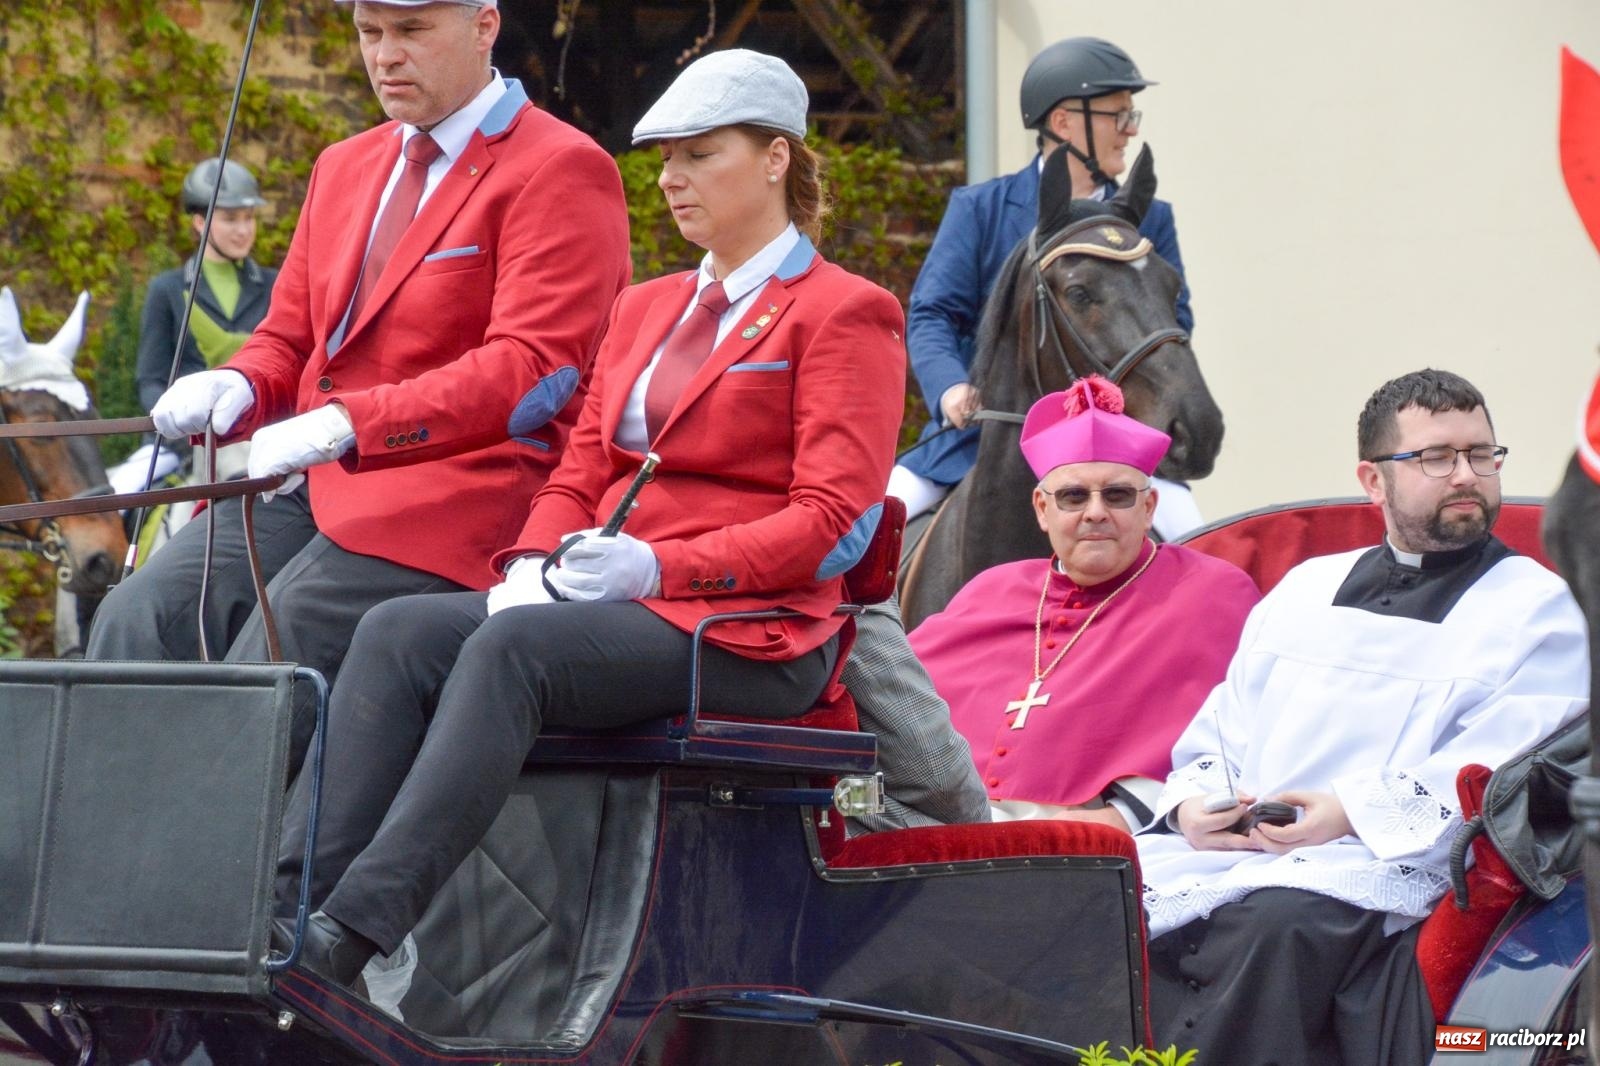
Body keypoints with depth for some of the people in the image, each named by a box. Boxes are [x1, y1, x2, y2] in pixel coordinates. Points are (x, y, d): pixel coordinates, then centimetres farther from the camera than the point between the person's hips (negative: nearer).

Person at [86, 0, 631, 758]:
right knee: (136, 622, -17)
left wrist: (348, 424, -26)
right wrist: (235, 389, -1)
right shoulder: (343, 169, 23)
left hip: (456, 497, -7)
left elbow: (533, 369, -15)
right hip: (315, 492, 7)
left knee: (263, 669, -27)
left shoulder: (561, 172, -4)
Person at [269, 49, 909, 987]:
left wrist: (658, 566, -20)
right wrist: (533, 566, -3)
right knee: (399, 633, -20)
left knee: (513, 648, -34)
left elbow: (837, 523, -9)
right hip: (605, 603, 7)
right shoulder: (647, 310, 25)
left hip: (753, 633, -7)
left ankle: (351, 936, -44)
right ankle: (288, 906, -34)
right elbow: (582, 469, 21)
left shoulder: (846, 314, 0)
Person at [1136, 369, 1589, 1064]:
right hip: (1219, 848, 5)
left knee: (1279, 923, -38)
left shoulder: (1538, 609, 9)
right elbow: (1221, 731, 24)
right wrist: (1194, 804, 0)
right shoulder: (1307, 588, 27)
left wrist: (1353, 814, -16)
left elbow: (1499, 770, -5)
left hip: (1388, 862, -5)